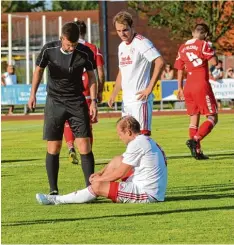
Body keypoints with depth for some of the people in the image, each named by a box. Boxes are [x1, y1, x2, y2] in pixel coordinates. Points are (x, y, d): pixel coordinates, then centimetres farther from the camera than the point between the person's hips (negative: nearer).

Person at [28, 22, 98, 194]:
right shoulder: (49, 50, -10)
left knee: (85, 146, -8)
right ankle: (53, 190, 7)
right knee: (53, 147, -1)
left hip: (77, 102, 0)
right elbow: (39, 70, 6)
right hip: (54, 102, 0)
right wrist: (33, 94, -2)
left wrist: (94, 101, -1)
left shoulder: (85, 53, -11)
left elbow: (91, 76, 4)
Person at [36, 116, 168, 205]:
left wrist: (99, 179, 1)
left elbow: (119, 173, -13)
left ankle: (57, 200, -3)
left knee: (97, 186, -13)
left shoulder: (137, 144, -16)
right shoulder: (147, 140, 16)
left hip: (146, 193, -10)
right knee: (117, 160, 18)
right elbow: (120, 164, 25)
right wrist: (101, 173, 14)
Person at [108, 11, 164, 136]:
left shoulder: (141, 43, -10)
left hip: (140, 99, -9)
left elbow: (160, 62, -19)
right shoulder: (122, 46, 17)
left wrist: (149, 88, -19)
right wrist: (113, 95, 20)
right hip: (126, 101, 9)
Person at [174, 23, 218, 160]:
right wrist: (212, 51, 2)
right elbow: (214, 62, -16)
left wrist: (180, 88, 22)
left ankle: (197, 151, 9)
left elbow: (180, 70, 16)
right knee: (212, 117, -1)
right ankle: (195, 140, -22)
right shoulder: (203, 45, -8)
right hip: (202, 86, -7)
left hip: (188, 87, 7)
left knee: (194, 118, 13)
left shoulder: (182, 48, 12)